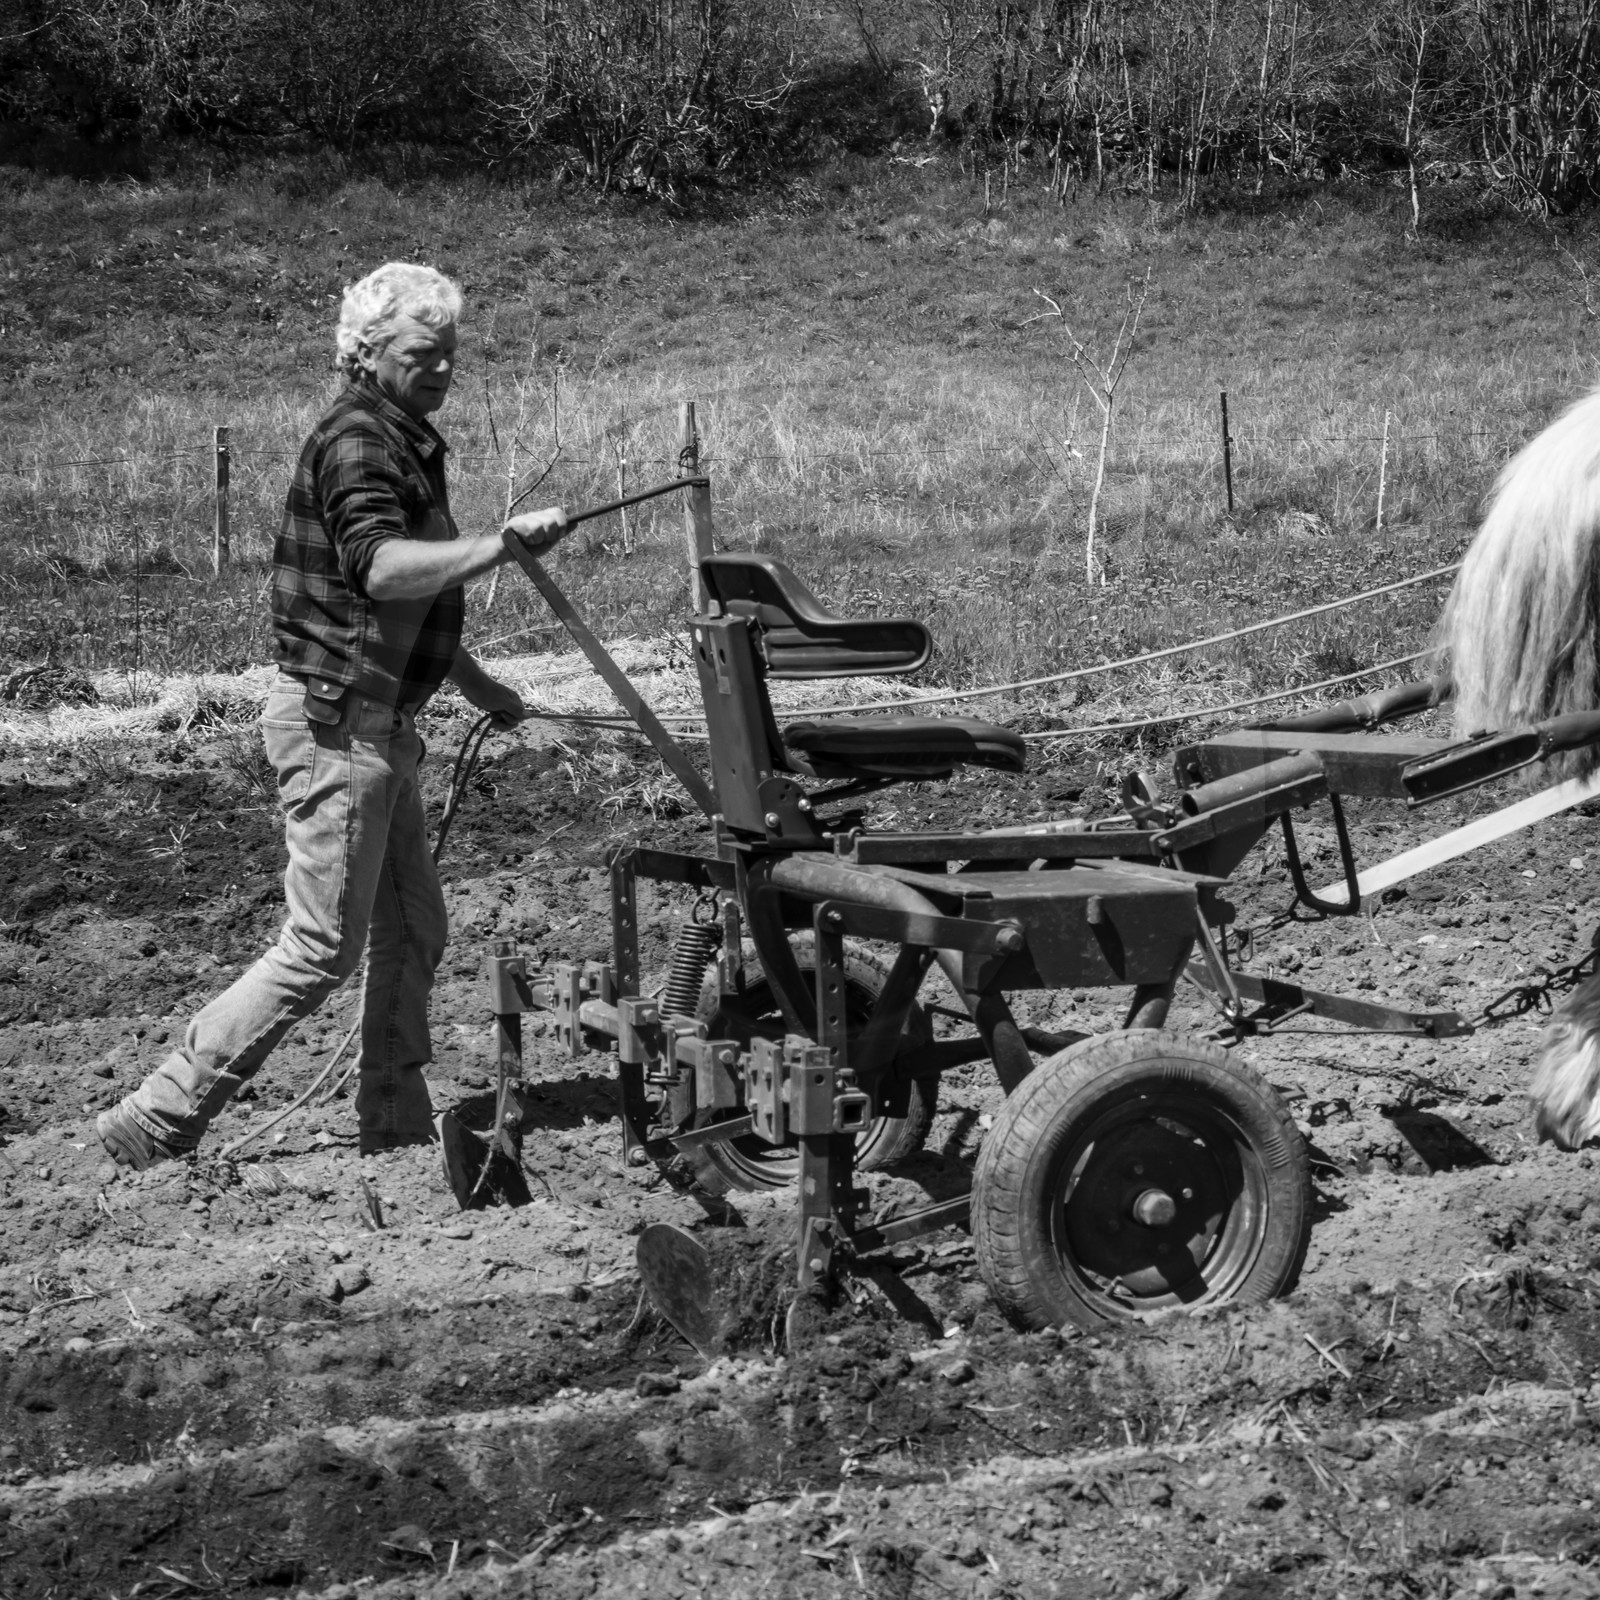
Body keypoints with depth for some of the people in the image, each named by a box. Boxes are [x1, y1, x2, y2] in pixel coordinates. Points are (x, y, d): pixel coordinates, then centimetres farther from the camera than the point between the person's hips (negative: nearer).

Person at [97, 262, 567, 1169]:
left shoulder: (409, 443, 16)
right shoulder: (356, 443, -16)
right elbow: (380, 568, -34)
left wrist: (477, 685, 29)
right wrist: (503, 545, -41)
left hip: (381, 722, 10)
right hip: (336, 723, -10)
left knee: (415, 931, 13)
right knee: (324, 949, -7)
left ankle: (396, 1120, 23)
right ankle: (158, 1122, -4)